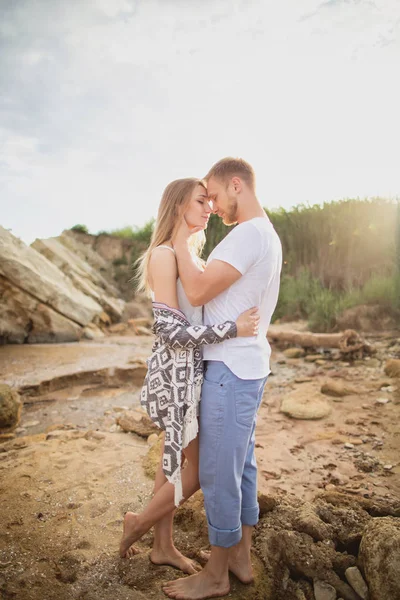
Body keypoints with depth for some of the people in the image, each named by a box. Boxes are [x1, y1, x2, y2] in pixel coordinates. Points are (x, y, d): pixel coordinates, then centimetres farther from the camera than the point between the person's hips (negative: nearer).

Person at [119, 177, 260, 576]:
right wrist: (232, 329, -22)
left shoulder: (193, 254, 11)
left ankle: (163, 546, 36)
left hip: (194, 369, 8)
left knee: (176, 458, 18)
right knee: (202, 467, 4)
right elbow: (171, 329, -22)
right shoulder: (163, 255, -16)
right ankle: (139, 523, 27)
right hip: (176, 371, -8)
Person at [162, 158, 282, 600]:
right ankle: (241, 559, 34)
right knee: (241, 464, 18)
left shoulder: (250, 234, -17)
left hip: (231, 370, -10)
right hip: (248, 365, 10)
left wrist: (180, 242, -11)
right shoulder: (266, 235, 16)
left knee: (218, 472, 3)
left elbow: (197, 291, -22)